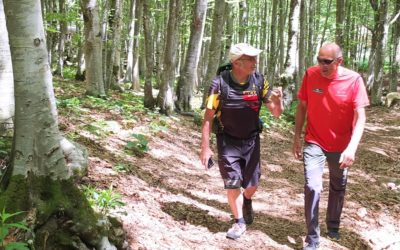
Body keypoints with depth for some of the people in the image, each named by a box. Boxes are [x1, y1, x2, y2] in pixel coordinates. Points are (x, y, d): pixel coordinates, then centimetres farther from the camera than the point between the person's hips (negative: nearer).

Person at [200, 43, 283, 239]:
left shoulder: (259, 81, -12)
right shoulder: (220, 83, -20)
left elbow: (276, 113, -7)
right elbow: (208, 117, -13)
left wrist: (278, 101, -29)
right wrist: (205, 148, -14)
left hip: (251, 140, 3)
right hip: (228, 141, -2)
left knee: (251, 184, 11)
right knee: (232, 184, -1)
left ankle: (247, 201, 46)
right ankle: (239, 222, 21)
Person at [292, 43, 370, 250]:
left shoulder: (354, 80, -16)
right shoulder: (310, 75, -11)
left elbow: (360, 117, -17)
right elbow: (302, 106, 1)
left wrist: (352, 148, -28)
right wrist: (297, 137, 1)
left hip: (341, 146, 1)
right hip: (314, 143, 0)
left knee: (338, 189, 17)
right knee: (312, 188, -13)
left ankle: (333, 225, 43)